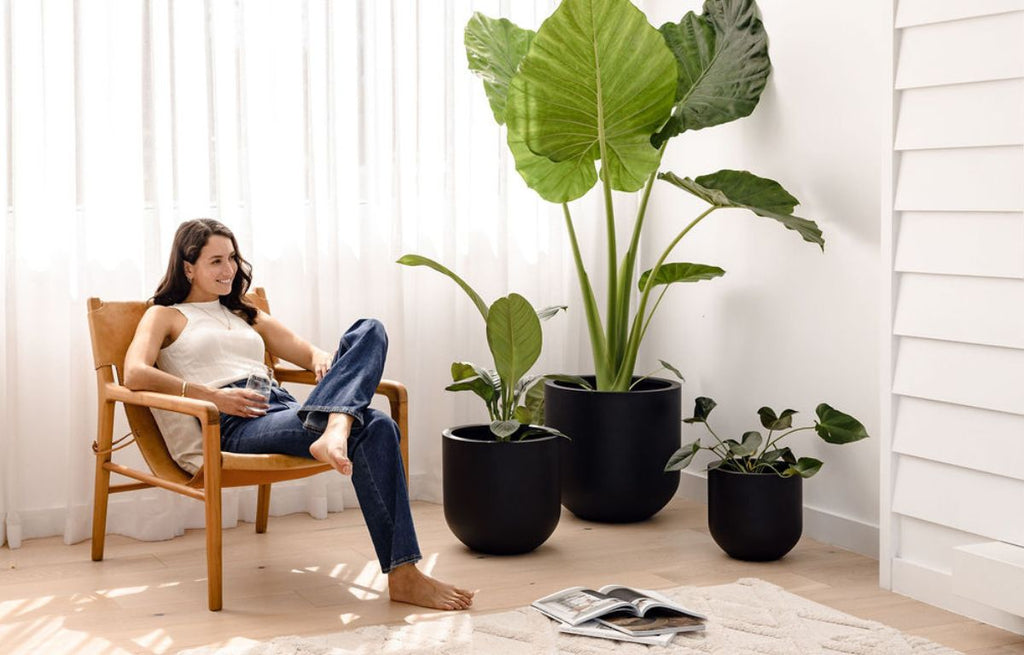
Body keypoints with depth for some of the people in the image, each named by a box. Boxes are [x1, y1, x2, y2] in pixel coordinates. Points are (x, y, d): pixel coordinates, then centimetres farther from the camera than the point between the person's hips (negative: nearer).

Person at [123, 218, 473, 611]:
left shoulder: (246, 316, 35)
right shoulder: (165, 316, 15)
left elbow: (308, 352, 28)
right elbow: (134, 374, -5)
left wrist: (322, 360, 1)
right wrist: (211, 396, -15)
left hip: (282, 408, 6)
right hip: (233, 428, -6)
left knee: (369, 332, -19)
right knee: (373, 429, -31)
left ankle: (334, 429, -49)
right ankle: (402, 575, -37)